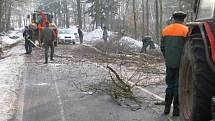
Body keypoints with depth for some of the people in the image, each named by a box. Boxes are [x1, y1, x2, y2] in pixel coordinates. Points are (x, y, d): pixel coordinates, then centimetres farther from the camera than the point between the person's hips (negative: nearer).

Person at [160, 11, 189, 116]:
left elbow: (162, 47, 8)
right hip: (181, 63, -4)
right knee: (178, 86, 4)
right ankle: (176, 109, 8)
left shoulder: (165, 30, 6)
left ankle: (167, 108, 18)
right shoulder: (185, 30, -8)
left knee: (170, 84, 15)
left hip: (169, 63, 4)